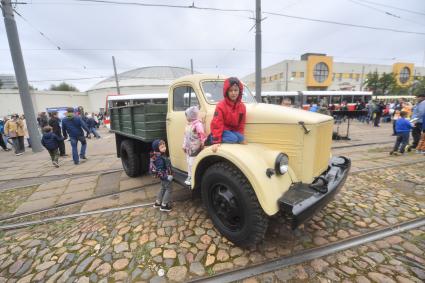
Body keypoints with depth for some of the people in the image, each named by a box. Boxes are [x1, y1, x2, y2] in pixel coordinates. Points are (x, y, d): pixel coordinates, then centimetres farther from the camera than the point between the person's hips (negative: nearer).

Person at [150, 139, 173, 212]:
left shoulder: (161, 155, 2)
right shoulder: (159, 158, -29)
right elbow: (159, 170, -30)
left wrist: (170, 173, 18)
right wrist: (167, 176, -29)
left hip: (164, 176, 10)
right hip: (165, 177, -10)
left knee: (163, 188, 23)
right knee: (168, 189, 4)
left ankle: (157, 202, 37)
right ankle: (164, 206, 15)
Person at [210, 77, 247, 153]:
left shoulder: (242, 106, -1)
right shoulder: (221, 106, -19)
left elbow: (241, 124, 7)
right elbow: (217, 125, -22)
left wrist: (241, 137, 0)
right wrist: (216, 141, -26)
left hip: (233, 130, 6)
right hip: (223, 130, -5)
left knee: (241, 138, -21)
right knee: (233, 139, -30)